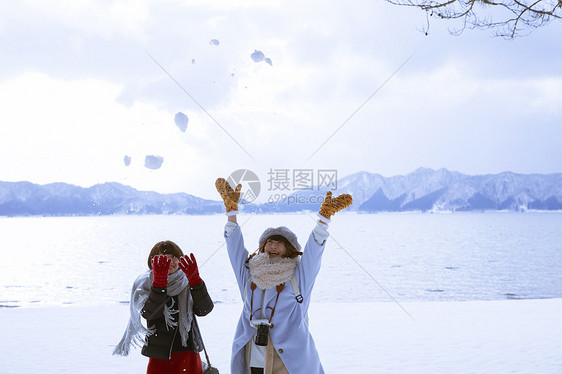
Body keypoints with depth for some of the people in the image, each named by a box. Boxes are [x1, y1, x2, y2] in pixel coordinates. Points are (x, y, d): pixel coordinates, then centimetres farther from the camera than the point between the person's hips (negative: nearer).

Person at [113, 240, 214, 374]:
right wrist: (159, 281, -28)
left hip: (188, 352, 2)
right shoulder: (146, 284, 1)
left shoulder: (187, 283, 5)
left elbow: (204, 310, -10)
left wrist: (194, 279, -21)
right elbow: (148, 313, -17)